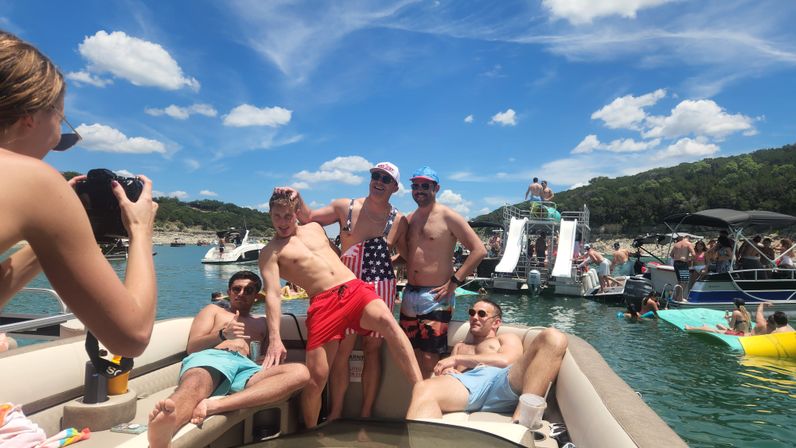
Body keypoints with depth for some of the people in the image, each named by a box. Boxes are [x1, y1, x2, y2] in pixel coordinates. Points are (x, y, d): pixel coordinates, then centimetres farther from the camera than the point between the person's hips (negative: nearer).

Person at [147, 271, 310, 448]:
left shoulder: (262, 322, 37)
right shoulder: (213, 310, 30)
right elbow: (192, 347, 14)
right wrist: (222, 335, -7)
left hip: (246, 367, 2)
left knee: (300, 372, -30)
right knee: (195, 384, -41)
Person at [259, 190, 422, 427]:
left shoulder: (315, 227, 22)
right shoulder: (270, 252, 7)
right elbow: (273, 294, -7)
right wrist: (275, 339, -19)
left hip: (355, 288, 3)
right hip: (323, 304, -2)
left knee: (387, 321, -29)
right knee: (316, 376, -5)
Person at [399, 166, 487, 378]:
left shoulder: (448, 217, -7)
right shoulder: (409, 219, 12)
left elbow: (479, 250, -11)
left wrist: (453, 282, -14)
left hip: (436, 297, -6)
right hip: (410, 293, 6)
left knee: (429, 359, -5)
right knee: (411, 355, 11)